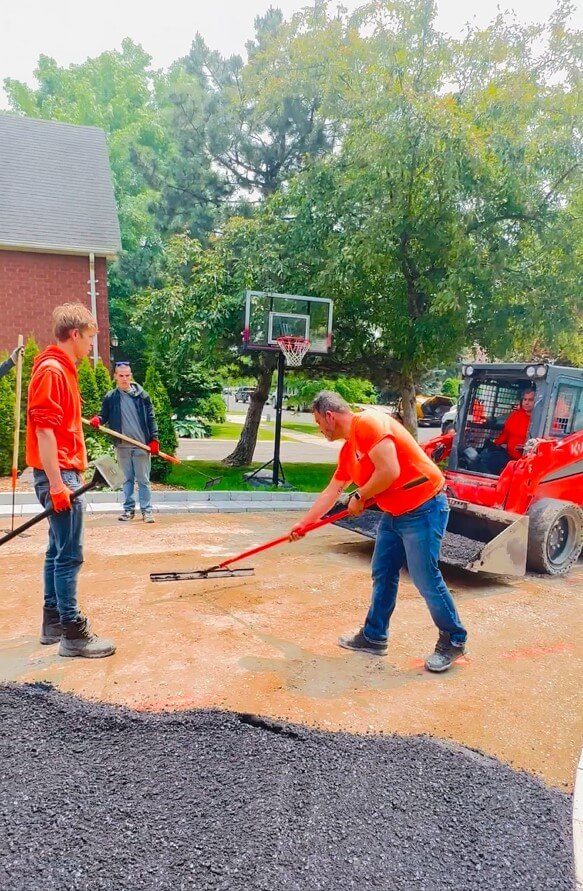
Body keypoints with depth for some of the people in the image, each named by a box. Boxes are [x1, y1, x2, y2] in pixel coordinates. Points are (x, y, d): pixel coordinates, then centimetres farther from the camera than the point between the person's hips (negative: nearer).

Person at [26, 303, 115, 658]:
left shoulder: (63, 369, 16)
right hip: (59, 476, -10)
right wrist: (56, 483, -23)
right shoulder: (52, 370, -14)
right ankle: (73, 634, 1)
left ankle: (54, 622, 24)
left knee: (59, 552, 15)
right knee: (69, 555, -6)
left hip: (66, 474, 10)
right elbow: (43, 429, -21)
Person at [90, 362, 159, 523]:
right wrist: (97, 419, -14)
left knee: (143, 479, 2)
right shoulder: (110, 397, 4)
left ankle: (146, 510, 8)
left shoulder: (141, 394, 0)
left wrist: (154, 439, -6)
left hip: (142, 444, -2)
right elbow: (105, 415, 10)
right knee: (127, 479, 12)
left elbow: (151, 418, 0)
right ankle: (129, 509, 20)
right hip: (122, 445, 2)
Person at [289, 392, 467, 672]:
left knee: (425, 579, -2)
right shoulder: (347, 450, 12)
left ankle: (453, 641, 16)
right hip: (394, 513, 10)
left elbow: (390, 471, -27)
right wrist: (303, 524, 27)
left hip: (423, 509, -10)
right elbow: (330, 493, 21)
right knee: (382, 575, 13)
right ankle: (374, 637, 25)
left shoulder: (368, 422, -18)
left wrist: (359, 497, -11)